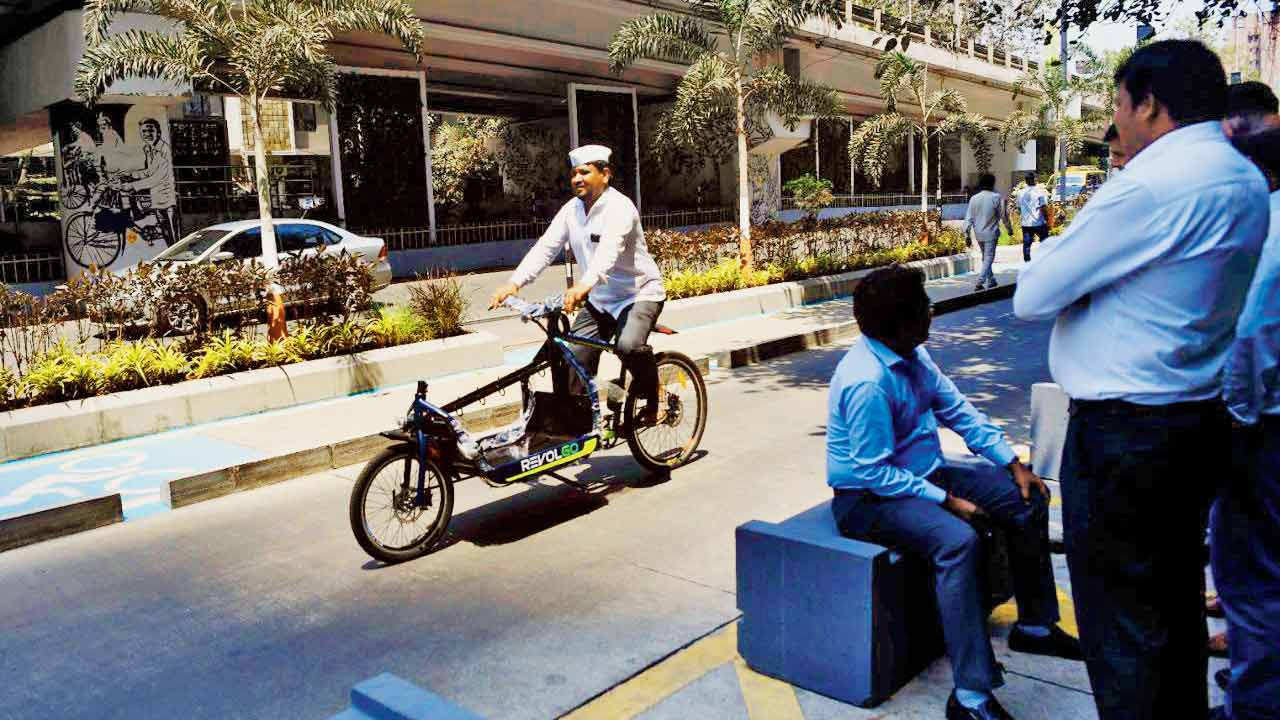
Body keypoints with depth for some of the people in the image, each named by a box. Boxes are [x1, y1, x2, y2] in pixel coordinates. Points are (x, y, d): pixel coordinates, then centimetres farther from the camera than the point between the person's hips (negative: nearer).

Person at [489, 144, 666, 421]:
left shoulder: (619, 206, -20)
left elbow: (609, 249, -39)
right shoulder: (572, 209, 1)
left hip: (639, 293, -7)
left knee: (629, 346, -31)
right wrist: (514, 283, -23)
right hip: (599, 299, 7)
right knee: (577, 357, -5)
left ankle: (653, 402, -5)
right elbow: (545, 247, -8)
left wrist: (584, 285, -56)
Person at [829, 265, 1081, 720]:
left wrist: (1013, 462, 1)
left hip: (922, 472, 10)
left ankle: (1034, 626, 24)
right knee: (958, 542, -35)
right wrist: (945, 500, -22)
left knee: (1028, 498, 8)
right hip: (869, 496, -10)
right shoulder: (867, 382, -28)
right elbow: (875, 473, -26)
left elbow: (957, 410, 6)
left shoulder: (913, 355, 0)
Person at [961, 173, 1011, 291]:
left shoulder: (974, 198, -1)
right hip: (991, 233, -4)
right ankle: (979, 283, -11)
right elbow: (1004, 215, -3)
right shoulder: (997, 197, -11)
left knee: (985, 258, 18)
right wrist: (1009, 229, 11)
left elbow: (969, 217, -1)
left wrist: (966, 233, 3)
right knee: (988, 258, 0)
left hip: (978, 234, 4)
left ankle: (991, 281, 27)